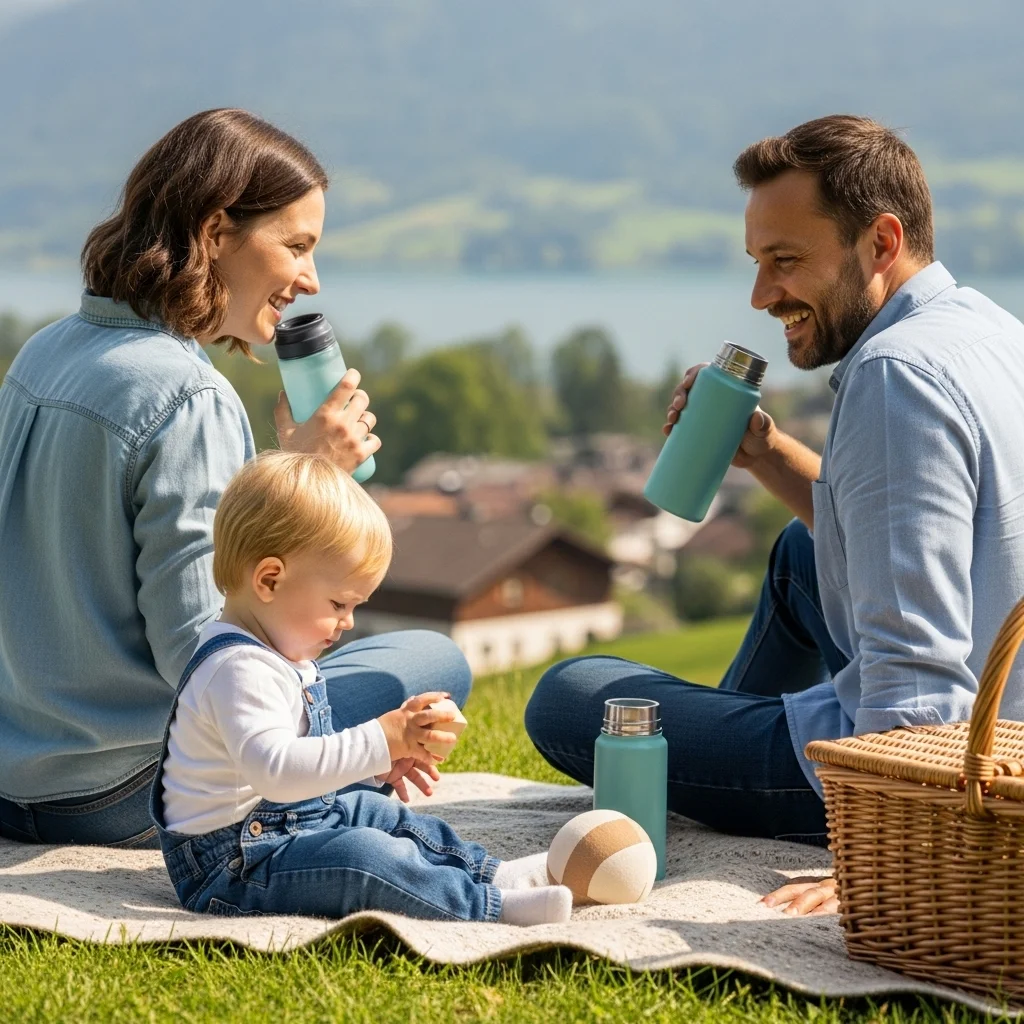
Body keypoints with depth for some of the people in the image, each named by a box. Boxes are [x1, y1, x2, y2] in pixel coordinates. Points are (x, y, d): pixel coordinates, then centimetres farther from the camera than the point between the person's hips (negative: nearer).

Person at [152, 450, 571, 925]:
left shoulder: (275, 654, 12)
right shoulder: (239, 668, -25)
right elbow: (273, 769, -38)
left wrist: (373, 763, 13)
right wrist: (380, 740, -37)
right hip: (230, 864, -12)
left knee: (377, 814, 19)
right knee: (361, 855, -28)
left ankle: (488, 871, 20)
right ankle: (489, 904, -25)